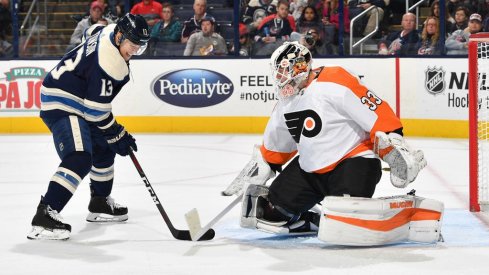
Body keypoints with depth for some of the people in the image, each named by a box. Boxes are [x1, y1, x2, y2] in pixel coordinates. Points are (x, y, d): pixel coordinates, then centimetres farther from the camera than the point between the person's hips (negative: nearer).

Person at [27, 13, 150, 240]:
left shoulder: (109, 32, 1)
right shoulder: (108, 62, -27)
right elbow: (97, 109, -24)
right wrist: (117, 136, -10)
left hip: (76, 100, 11)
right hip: (62, 104, -11)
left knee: (104, 149, 24)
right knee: (79, 159, -26)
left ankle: (99, 204, 40)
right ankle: (44, 216, -33)